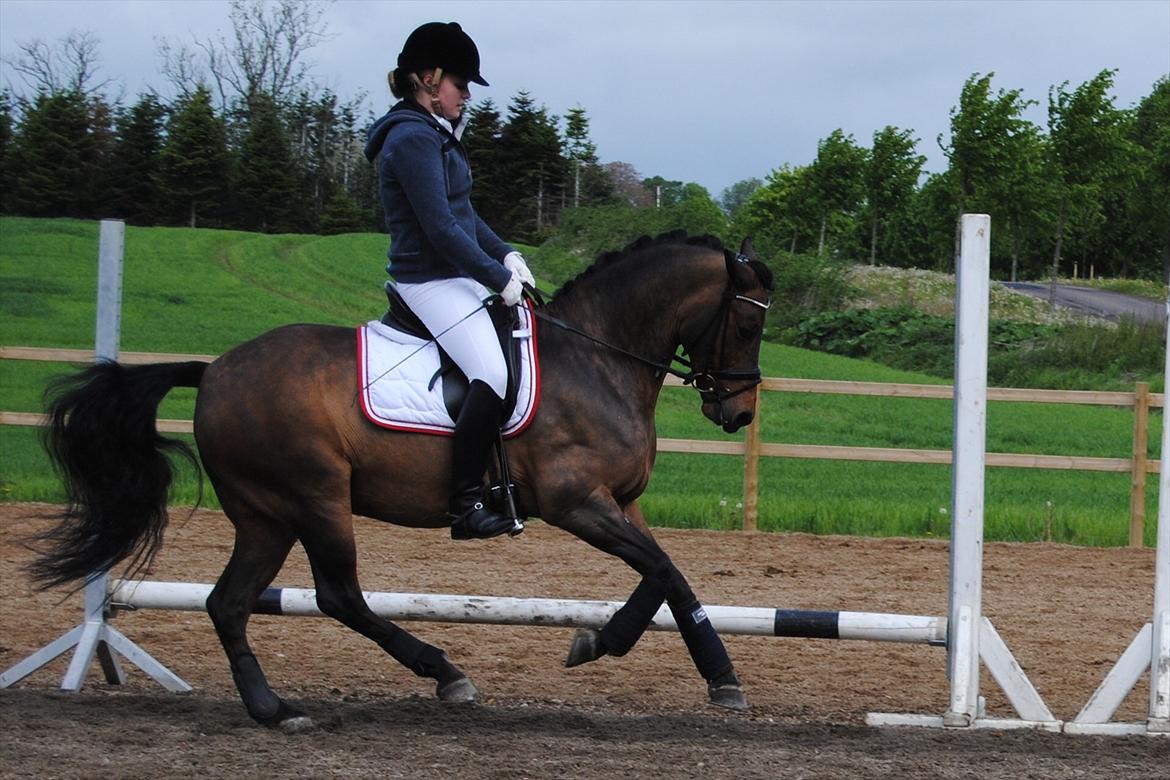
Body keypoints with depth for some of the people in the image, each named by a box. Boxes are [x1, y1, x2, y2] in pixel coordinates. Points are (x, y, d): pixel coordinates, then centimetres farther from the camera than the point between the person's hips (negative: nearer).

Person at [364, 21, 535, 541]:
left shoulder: (435, 135, 16)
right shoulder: (412, 138, -17)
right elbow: (441, 229, -21)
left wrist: (506, 255, 9)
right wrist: (499, 278, -15)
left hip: (459, 276, 11)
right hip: (432, 280, -11)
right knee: (494, 376, -25)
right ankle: (465, 507, -25)